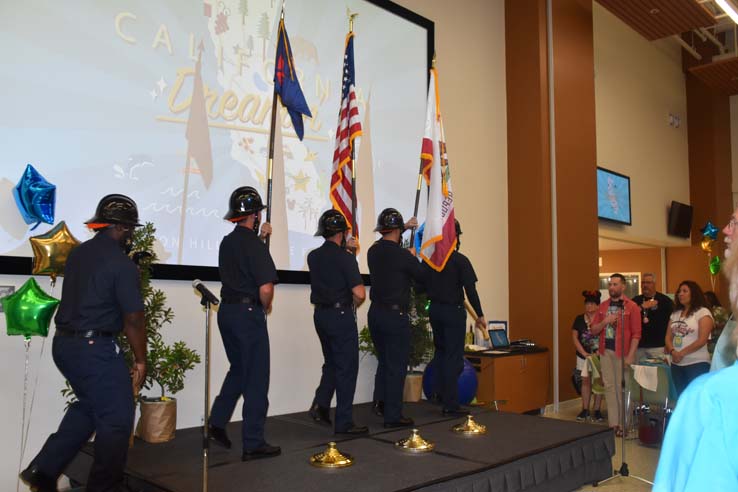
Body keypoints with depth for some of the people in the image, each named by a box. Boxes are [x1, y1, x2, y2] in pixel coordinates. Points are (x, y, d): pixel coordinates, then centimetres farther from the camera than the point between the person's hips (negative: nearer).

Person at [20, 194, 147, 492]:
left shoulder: (78, 254, 8)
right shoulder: (121, 264, -16)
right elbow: (133, 320, -14)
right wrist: (140, 360, -5)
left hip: (64, 343, 9)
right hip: (95, 349, -9)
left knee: (89, 406, 26)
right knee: (116, 418, 6)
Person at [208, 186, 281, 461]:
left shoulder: (227, 242, 8)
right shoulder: (254, 246, -16)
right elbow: (266, 288, -23)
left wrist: (260, 237, 27)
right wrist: (266, 307, -4)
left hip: (227, 311, 8)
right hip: (249, 313, -8)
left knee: (238, 370, 24)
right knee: (256, 379, 2)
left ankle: (217, 423, 22)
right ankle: (253, 444, 9)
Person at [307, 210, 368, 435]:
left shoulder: (313, 256, 5)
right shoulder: (346, 258, -15)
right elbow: (359, 293, -21)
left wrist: (344, 249, 23)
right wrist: (353, 305, -1)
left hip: (320, 314, 7)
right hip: (341, 315, -7)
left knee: (331, 363, 23)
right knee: (347, 368, 3)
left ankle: (320, 404, 12)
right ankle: (343, 422, 9)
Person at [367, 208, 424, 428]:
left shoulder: (373, 251, 3)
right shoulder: (403, 256, -16)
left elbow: (386, 242, 27)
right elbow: (423, 277, -2)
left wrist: (404, 227, 33)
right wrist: (413, 258, 13)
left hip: (375, 313, 7)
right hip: (395, 315, -7)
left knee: (383, 361, 21)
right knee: (396, 366, 2)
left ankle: (382, 402, 29)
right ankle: (393, 415, 7)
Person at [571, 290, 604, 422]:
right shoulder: (579, 319, 1)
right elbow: (574, 337, 2)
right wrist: (584, 353, -6)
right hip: (584, 356, 2)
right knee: (585, 381, 8)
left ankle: (597, 411, 12)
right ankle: (585, 410, 16)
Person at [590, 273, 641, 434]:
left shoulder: (631, 306, -3)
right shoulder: (603, 306, 11)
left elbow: (636, 333, -7)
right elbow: (593, 330, 11)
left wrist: (630, 355, -13)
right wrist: (605, 322, -8)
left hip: (622, 352, -4)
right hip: (605, 351, 4)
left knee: (622, 387, 0)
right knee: (609, 386, 6)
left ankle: (623, 424, 10)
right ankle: (613, 423, 12)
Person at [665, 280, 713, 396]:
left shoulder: (703, 312, -5)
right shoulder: (675, 314, 13)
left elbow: (702, 340, -13)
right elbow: (668, 337, 10)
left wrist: (681, 353, -12)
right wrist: (672, 351, -9)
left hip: (697, 364, -6)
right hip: (676, 364, 6)